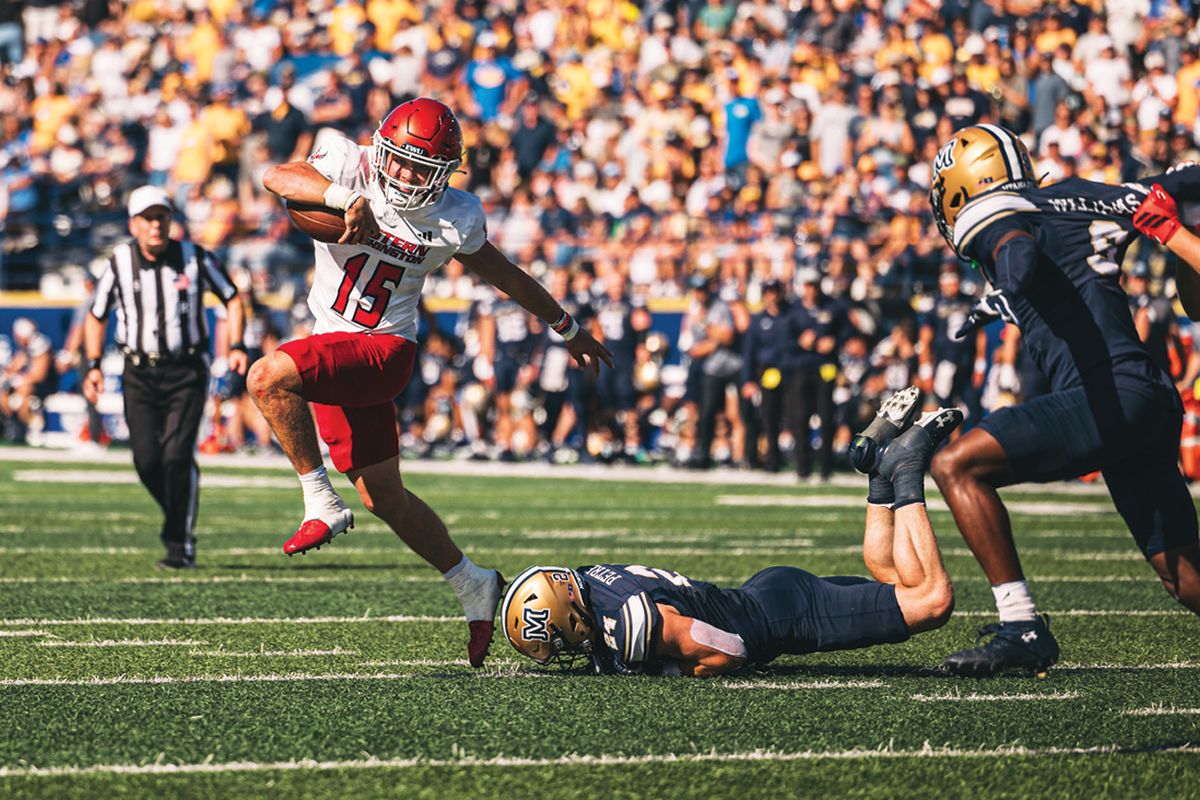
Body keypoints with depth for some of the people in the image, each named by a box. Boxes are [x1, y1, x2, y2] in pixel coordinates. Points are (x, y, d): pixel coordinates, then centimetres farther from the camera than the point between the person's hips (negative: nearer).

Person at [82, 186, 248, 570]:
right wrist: (93, 365, 2)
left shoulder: (194, 258, -4)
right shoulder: (120, 263, -1)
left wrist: (237, 346, -4)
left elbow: (231, 298, 9)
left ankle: (181, 544, -3)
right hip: (140, 373, 2)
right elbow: (96, 317, 12)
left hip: (185, 371, -2)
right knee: (147, 460, -7)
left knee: (177, 456, -13)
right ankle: (177, 519, 21)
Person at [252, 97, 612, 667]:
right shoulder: (351, 166, -6)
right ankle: (473, 588, 28)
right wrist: (347, 197, -38)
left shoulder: (454, 220, -6)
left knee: (268, 377, -29)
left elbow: (504, 273, 12)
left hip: (383, 349, -4)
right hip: (335, 345, 4)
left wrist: (566, 328, 23)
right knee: (384, 498, 11)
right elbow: (276, 177, -23)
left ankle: (321, 504, -16)